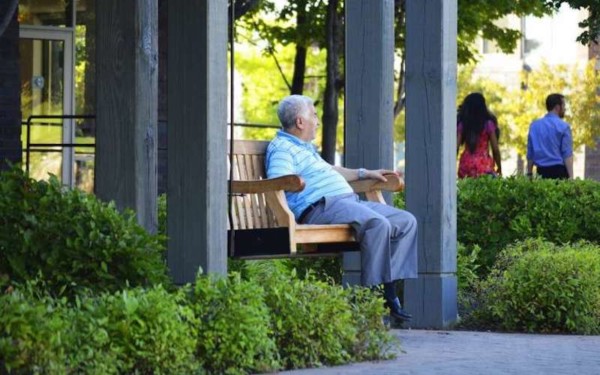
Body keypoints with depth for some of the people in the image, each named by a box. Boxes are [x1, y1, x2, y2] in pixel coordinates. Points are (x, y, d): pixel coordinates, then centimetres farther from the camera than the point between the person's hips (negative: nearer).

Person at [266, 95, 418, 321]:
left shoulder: (306, 147, 29)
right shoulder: (281, 149, -5)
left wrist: (365, 173, 46)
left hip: (350, 202, 11)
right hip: (322, 207, -11)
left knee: (407, 222, 2)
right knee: (378, 224, -34)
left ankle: (390, 292, -8)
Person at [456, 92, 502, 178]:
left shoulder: (462, 125, 5)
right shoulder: (488, 124, -1)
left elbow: (456, 148, 0)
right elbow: (495, 149, 0)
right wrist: (499, 168, 10)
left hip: (466, 164, 3)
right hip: (483, 165, -3)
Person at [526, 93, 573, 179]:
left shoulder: (534, 125, 9)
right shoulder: (563, 126, -5)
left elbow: (530, 153, 12)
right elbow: (567, 155, -10)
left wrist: (529, 174, 19)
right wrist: (571, 177, -12)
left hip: (542, 172, 5)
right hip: (559, 171, -4)